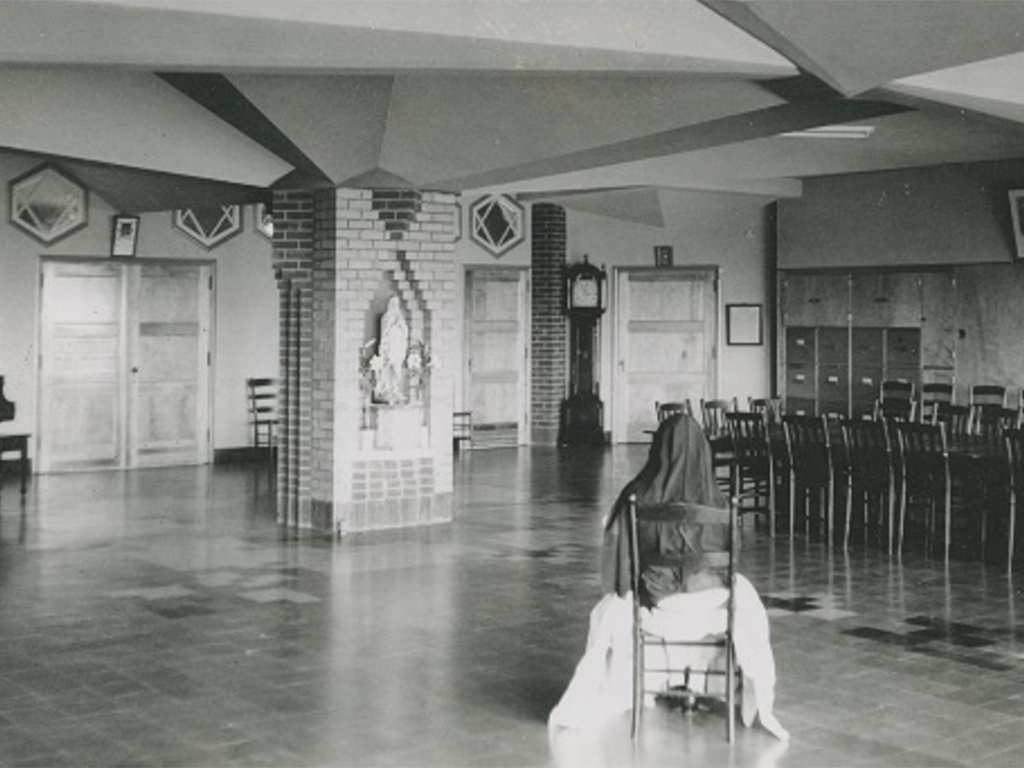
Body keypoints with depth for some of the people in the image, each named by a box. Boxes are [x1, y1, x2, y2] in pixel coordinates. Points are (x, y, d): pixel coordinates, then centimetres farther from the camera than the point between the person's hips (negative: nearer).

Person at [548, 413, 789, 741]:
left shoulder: (636, 496, -13)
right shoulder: (714, 498, -11)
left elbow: (614, 552, -3)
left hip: (655, 606, 0)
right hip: (709, 607, 0)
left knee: (610, 610, 33)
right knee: (746, 597, 34)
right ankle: (759, 703, 35)